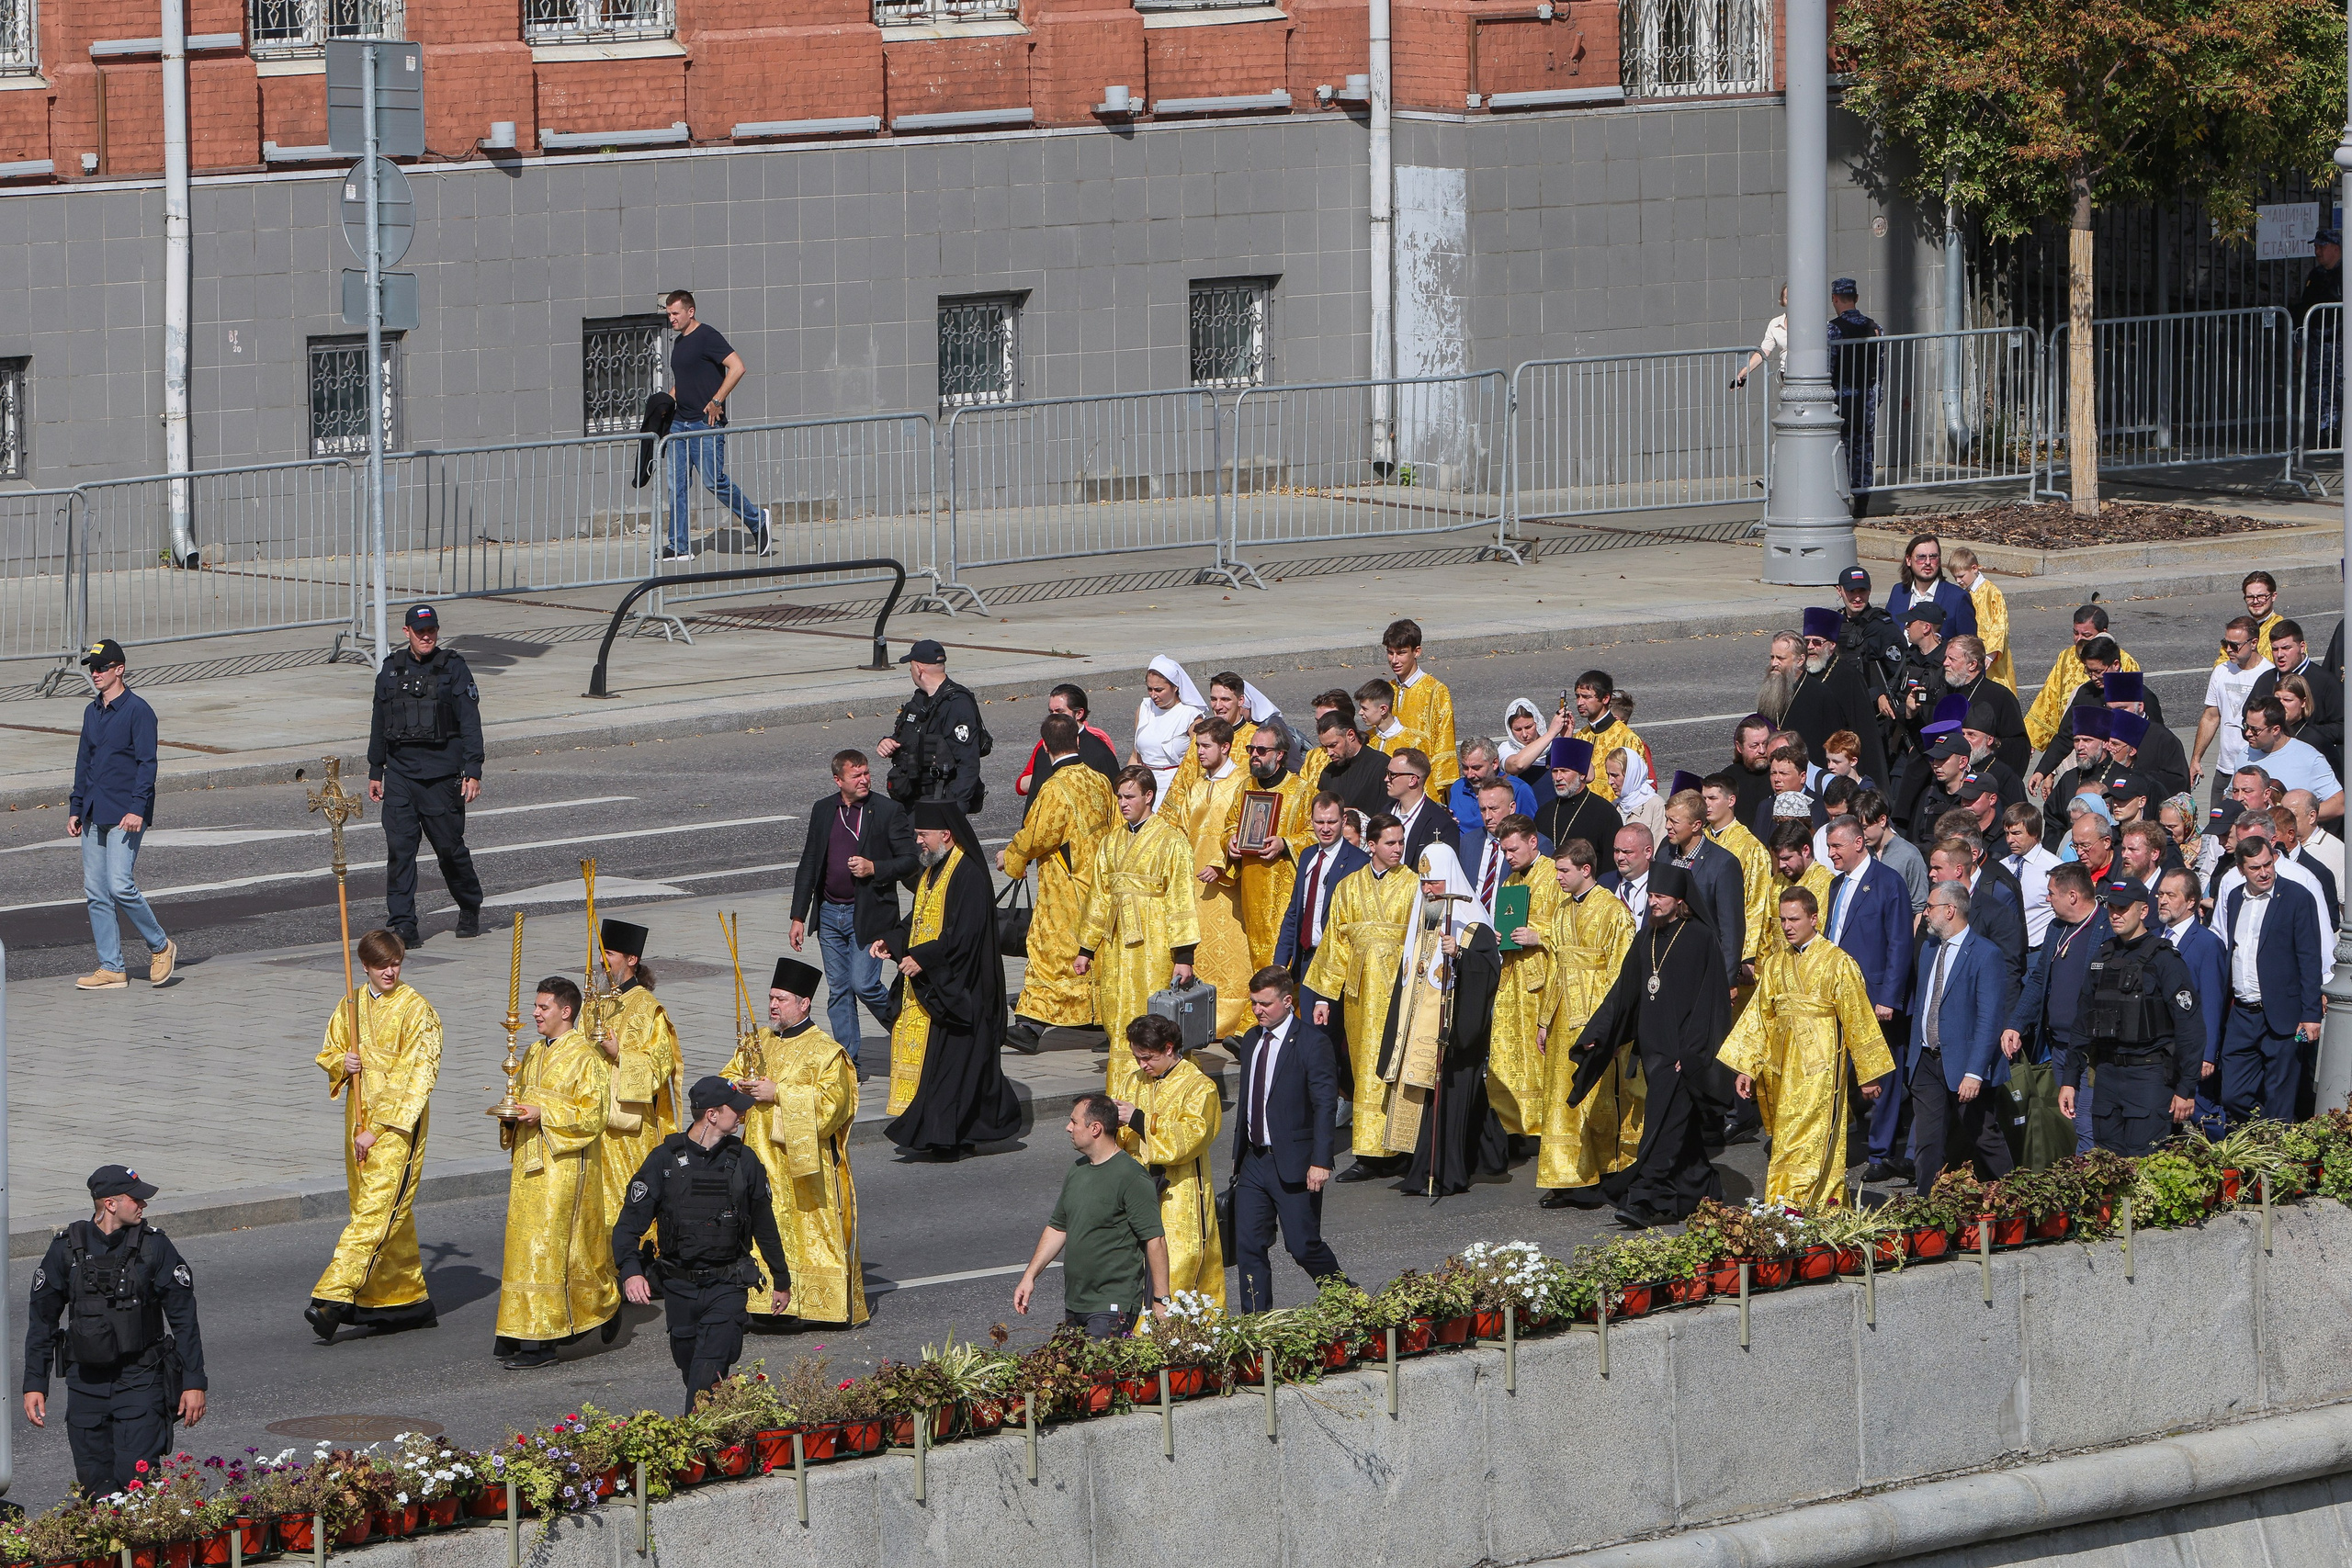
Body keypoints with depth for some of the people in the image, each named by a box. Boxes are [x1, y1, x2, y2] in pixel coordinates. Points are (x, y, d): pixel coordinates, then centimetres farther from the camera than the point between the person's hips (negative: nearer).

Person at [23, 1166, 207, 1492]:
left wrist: (194, 1382, -3)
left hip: (140, 1381, -2)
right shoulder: (66, 1249, 0)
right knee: (93, 1482, 3)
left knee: (136, 1480, -14)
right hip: (86, 1384, 2)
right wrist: (34, 1384, 5)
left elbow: (183, 1316, 1)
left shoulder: (154, 1246, -3)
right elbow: (42, 1318, 9)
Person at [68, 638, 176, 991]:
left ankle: (160, 947, 5)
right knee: (95, 893, 3)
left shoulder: (137, 710, -7)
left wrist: (136, 808, -21)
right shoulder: (92, 713, 16)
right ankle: (111, 969, 6)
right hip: (94, 816, 8)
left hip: (125, 816, -8)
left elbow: (147, 763, -12)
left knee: (120, 886, -15)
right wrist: (76, 810, 19)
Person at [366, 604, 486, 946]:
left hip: (441, 774, -3)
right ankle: (402, 925, -6)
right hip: (399, 773, 3)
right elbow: (379, 722, 18)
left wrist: (472, 772, -11)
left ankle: (470, 909, 28)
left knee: (449, 847, 4)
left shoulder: (453, 668, -1)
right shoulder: (391, 670, 10)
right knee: (399, 847, -7)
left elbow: (470, 723, -4)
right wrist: (375, 771, 18)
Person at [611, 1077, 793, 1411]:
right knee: (687, 1360, 11)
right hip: (679, 1286, 1)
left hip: (726, 1286, -1)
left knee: (708, 1372, -16)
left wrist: (781, 1280, 24)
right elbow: (629, 1222, -8)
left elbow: (764, 1224, 16)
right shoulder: (665, 1159, -3)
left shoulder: (744, 1161, 4)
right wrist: (630, 1270, -25)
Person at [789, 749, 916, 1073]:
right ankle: (847, 1057, 15)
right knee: (838, 990, 7)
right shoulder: (823, 811, 7)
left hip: (869, 913, -4)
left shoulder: (888, 811, -6)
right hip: (830, 913, 5)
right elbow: (808, 865, 11)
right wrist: (799, 917, 8)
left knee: (863, 983, -11)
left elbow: (911, 861, -3)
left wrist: (875, 868, -19)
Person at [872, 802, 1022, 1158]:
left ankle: (940, 1136, -5)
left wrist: (922, 958, -23)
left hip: (952, 989, -10)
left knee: (946, 1058, -8)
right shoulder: (931, 871, 13)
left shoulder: (968, 875, -18)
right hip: (925, 986, 10)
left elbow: (964, 936, -23)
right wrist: (891, 943, 6)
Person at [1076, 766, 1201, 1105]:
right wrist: (1085, 949, 16)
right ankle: (1120, 1099, 10)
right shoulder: (1111, 842, 14)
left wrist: (1183, 956, -13)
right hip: (1116, 945, 6)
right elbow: (1099, 897, 19)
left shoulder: (1171, 840, -5)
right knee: (1119, 1026, 5)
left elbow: (1181, 899, -8)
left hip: (1153, 946, -6)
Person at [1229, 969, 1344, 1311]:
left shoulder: (1312, 1042, -12)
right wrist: (1239, 1156, 18)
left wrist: (1320, 1161, -21)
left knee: (1303, 1245, -2)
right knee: (1248, 1245, 2)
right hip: (1254, 1161, 7)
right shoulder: (1251, 1039, 11)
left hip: (1294, 1163, -7)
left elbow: (1325, 1104, -15)